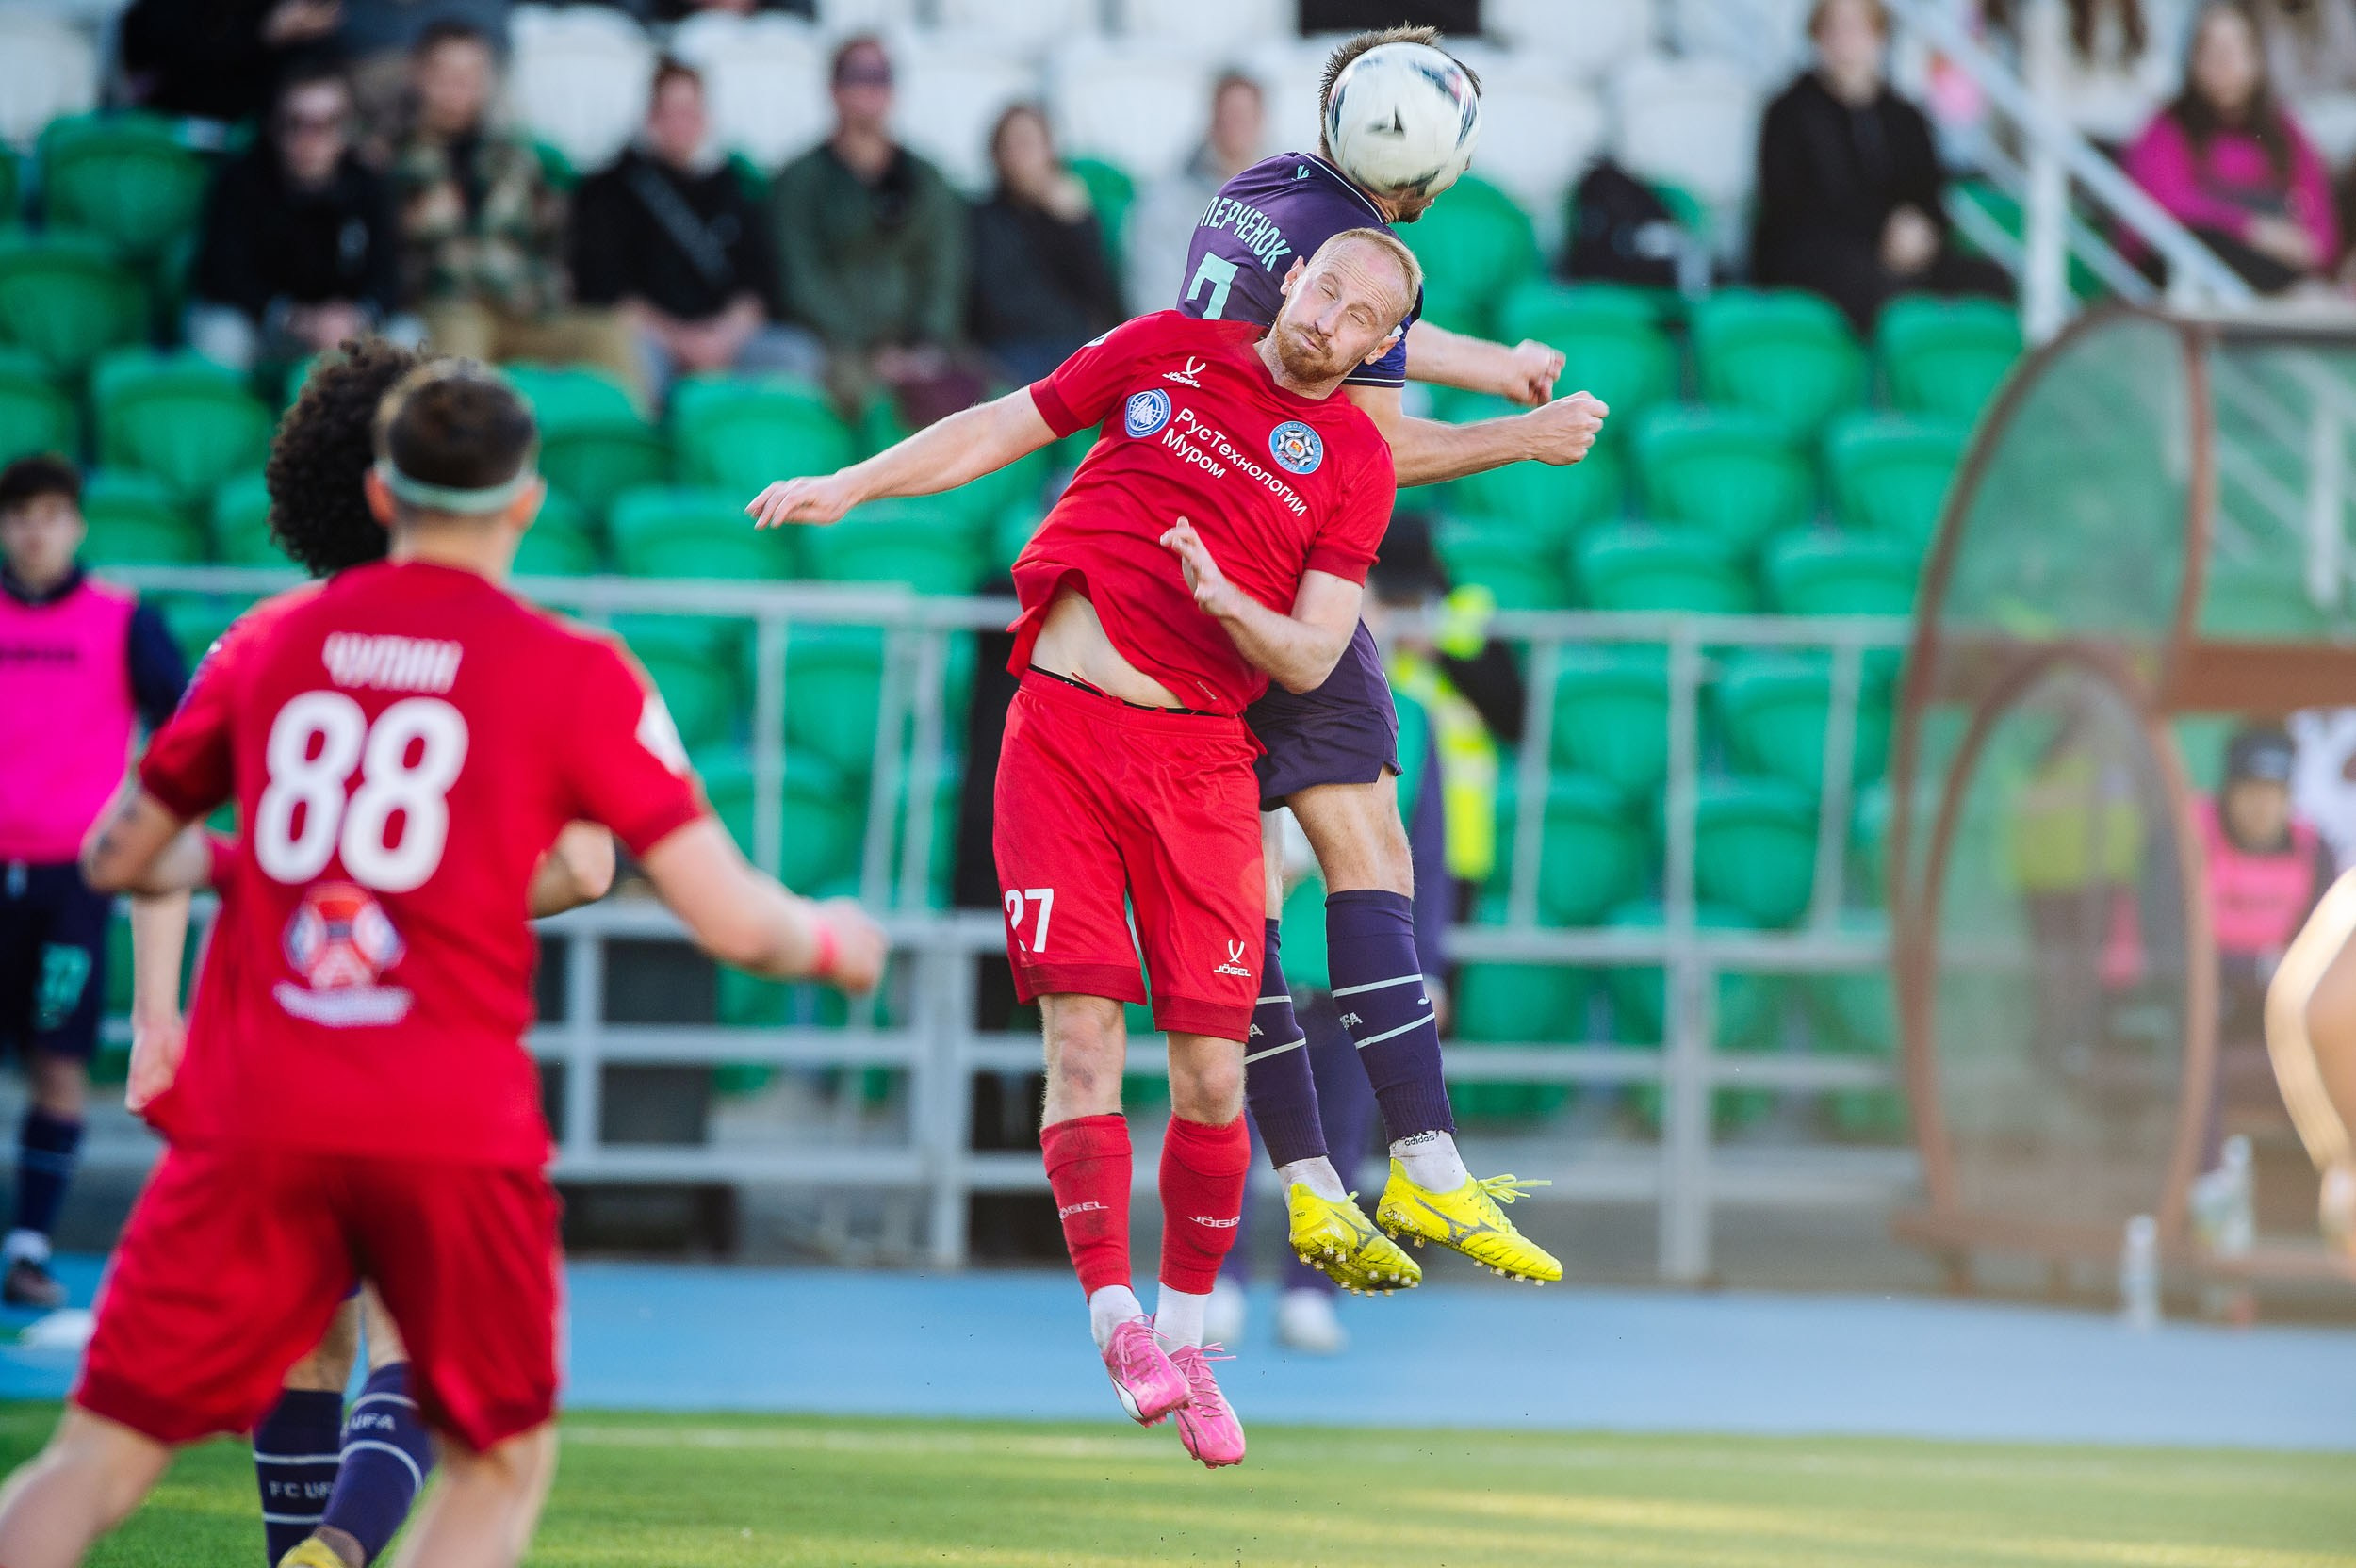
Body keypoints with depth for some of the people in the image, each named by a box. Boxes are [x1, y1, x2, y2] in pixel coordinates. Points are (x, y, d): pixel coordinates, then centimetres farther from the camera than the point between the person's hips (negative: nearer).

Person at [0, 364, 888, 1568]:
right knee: (503, 1463, 15)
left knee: (100, 1456, 5)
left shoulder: (266, 645, 11)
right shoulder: (574, 676, 1)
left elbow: (116, 861, 21)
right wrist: (833, 942, 20)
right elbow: (732, 920, -2)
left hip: (251, 1113, 2)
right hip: (456, 1129, -2)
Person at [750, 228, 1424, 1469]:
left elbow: (1310, 657, -3)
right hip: (1062, 733, 0)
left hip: (1199, 761, 0)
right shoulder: (1167, 352, 7)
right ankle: (1114, 1320, -8)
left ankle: (1183, 1337, 13)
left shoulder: (1353, 462, 3)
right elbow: (1000, 430, 14)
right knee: (1083, 1037, -10)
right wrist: (854, 484, 4)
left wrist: (1221, 598, -22)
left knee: (1210, 1074, -2)